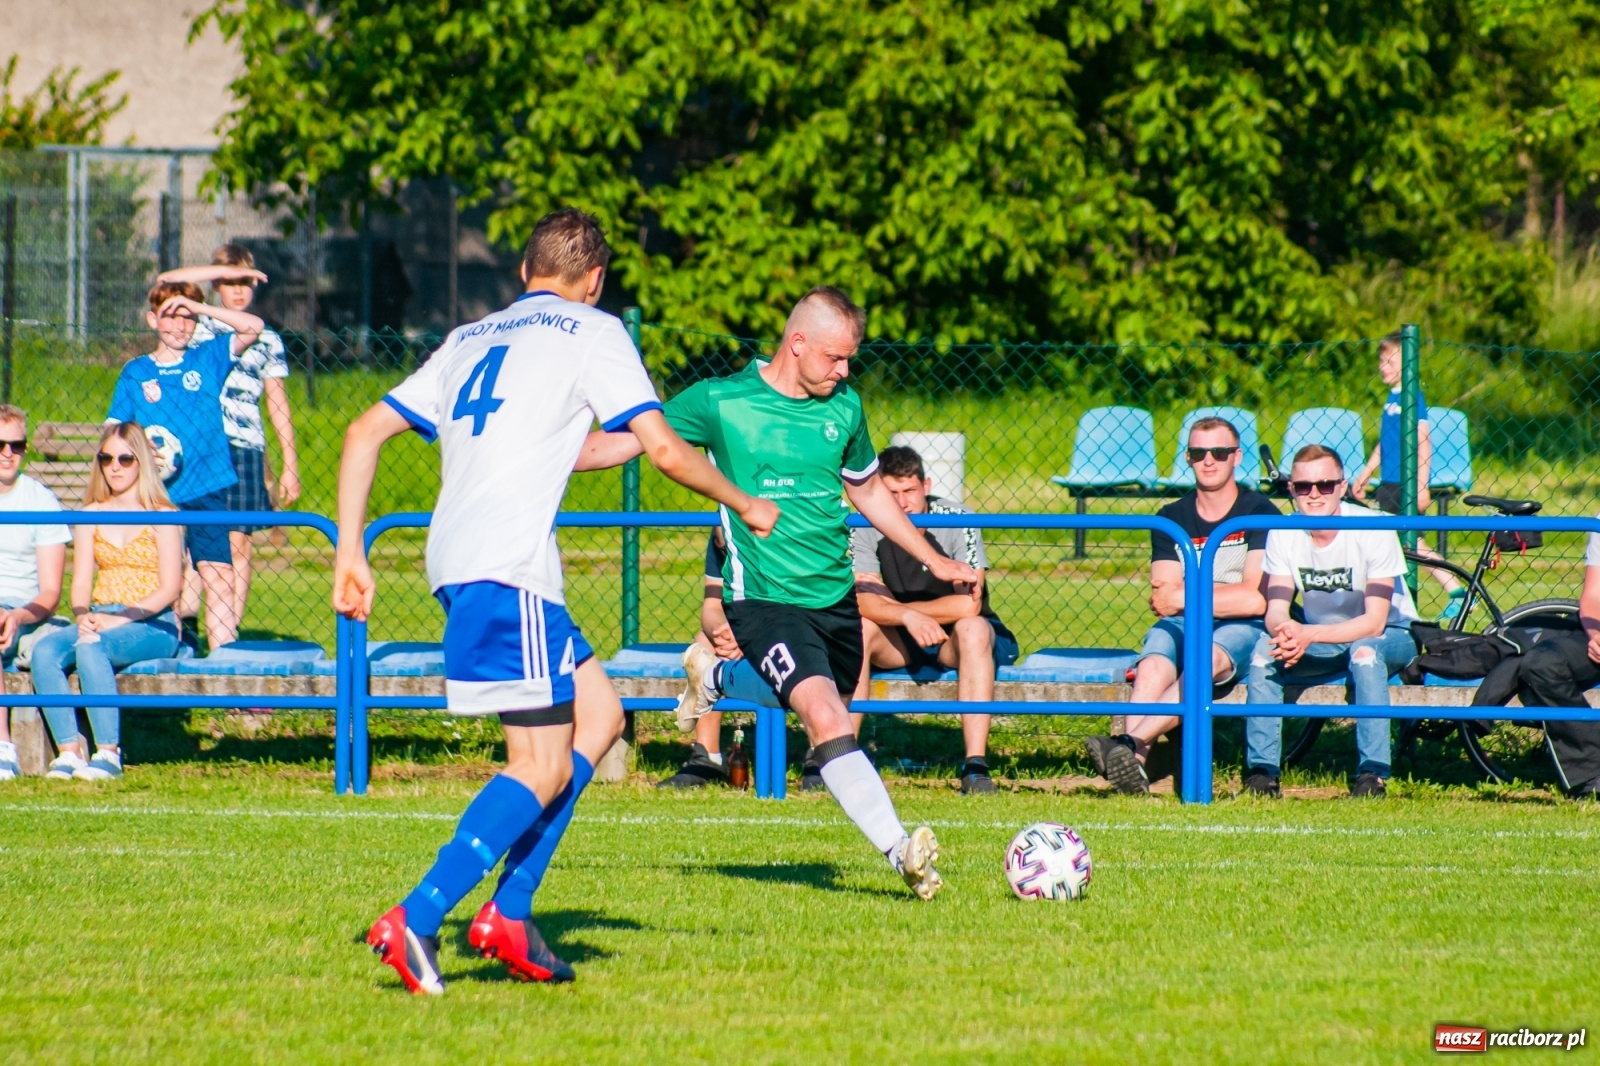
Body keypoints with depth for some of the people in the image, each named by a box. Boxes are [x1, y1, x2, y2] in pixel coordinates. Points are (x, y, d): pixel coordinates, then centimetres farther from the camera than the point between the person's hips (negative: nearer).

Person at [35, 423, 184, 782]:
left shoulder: (161, 516, 1)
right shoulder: (91, 516, 16)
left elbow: (169, 588, -7)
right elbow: (81, 581, 11)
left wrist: (117, 620, -18)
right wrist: (83, 617, -12)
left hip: (153, 625, -5)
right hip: (99, 622, 5)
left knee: (90, 647, -36)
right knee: (45, 650, -27)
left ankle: (108, 754, -37)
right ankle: (68, 752, -34)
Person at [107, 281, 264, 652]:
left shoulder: (207, 359, 9)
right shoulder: (136, 372, 8)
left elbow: (253, 327, -1)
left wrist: (198, 307, -6)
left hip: (208, 487, 0)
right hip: (157, 494, 0)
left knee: (219, 576, -6)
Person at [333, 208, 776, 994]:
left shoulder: (469, 341, 25)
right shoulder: (592, 333, 5)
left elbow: (365, 433, 19)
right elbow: (663, 448, -1)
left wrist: (350, 552, 17)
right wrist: (744, 507, 15)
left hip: (455, 566, 8)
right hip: (508, 570, -8)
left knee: (598, 714, 17)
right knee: (543, 767, -8)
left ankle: (509, 914, 9)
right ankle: (415, 921, -21)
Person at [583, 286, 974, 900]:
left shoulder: (844, 408, 7)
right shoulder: (719, 402, -7)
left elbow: (867, 490, 24)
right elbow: (628, 441, 0)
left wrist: (933, 560, 25)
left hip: (835, 595, 6)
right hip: (764, 598, -6)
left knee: (832, 710, 15)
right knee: (824, 715, -24)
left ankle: (721, 676, 40)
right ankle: (898, 849, -29)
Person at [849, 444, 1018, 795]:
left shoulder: (957, 521, -19)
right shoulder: (865, 529, -12)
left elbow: (969, 604, -26)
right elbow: (863, 602, -20)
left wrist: (892, 607, -20)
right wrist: (907, 616, -39)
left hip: (954, 637, -2)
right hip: (898, 640, 2)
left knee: (972, 629, -36)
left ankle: (975, 765, -39)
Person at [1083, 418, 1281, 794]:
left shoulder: (1259, 514, 1)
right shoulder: (1171, 518, 13)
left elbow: (1256, 600, -9)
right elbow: (1163, 601, 3)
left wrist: (1183, 597, -7)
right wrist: (1225, 593, -10)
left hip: (1242, 630, -3)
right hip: (1182, 625, 3)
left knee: (1206, 659, -38)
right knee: (1152, 668, -32)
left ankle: (1133, 742, -57)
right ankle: (1134, 764, -55)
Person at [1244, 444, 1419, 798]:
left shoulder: (1373, 530, -22)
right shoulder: (1283, 534, -10)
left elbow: (1374, 622, -26)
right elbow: (1275, 613, -13)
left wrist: (1308, 635, -41)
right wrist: (1287, 632, -40)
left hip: (1390, 637, -4)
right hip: (1320, 640, 4)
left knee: (1364, 649, -37)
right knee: (1265, 649, -23)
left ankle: (1373, 773, -33)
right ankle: (1261, 772, -17)